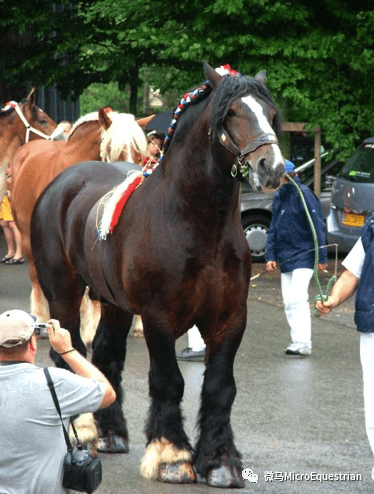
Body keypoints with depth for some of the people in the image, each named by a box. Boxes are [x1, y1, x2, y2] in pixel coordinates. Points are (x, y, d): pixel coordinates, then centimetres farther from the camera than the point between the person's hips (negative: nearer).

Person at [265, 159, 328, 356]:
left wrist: (322, 257, -13)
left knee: (298, 299, -17)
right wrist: (270, 256, 8)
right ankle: (298, 341, 13)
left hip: (303, 256, -8)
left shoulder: (303, 195, -12)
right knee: (289, 302, 7)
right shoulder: (278, 197, 12)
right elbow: (273, 229, 17)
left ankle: (303, 343, -19)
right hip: (285, 258, 8)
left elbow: (318, 227, -12)